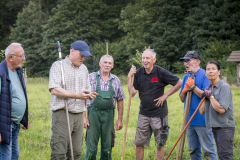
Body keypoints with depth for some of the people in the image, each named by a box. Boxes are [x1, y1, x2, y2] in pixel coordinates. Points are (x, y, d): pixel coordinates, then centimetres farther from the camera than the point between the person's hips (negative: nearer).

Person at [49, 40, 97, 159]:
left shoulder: (84, 69, 19)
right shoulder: (58, 66, -2)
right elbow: (54, 90, -13)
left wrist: (89, 95, 0)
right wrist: (77, 95, -20)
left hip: (79, 114, 6)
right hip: (62, 113, -6)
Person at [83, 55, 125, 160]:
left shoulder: (115, 80, 9)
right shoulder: (91, 77, 0)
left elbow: (120, 100, 14)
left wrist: (120, 119, 10)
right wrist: (84, 117, -8)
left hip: (109, 115, 3)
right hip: (94, 113, -3)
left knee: (107, 147, 8)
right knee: (91, 147, -3)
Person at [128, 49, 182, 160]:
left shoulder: (161, 72, -9)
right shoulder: (138, 73, 1)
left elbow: (179, 83, -4)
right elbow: (132, 93, -3)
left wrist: (165, 95, -7)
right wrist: (129, 77, -13)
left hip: (159, 114, -3)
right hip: (144, 113, 3)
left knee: (160, 144, 7)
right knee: (139, 143, 7)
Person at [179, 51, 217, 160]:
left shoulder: (205, 75, -8)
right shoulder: (187, 77, 14)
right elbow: (182, 99, 14)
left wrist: (193, 87, -18)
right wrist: (185, 90, -5)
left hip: (202, 120, -7)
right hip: (190, 120, 8)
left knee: (208, 151, -4)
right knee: (194, 150, 14)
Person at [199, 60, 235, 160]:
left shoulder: (224, 87, -11)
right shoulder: (208, 89, 12)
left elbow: (221, 109, -21)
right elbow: (201, 111, 9)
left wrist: (210, 96, -10)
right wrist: (205, 97, -4)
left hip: (225, 127, -8)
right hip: (214, 127, 8)